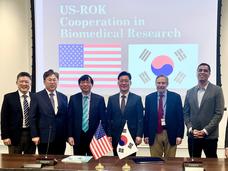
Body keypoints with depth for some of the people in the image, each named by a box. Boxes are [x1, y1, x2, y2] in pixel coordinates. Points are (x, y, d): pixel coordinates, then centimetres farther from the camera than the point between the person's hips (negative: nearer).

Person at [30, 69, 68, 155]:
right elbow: (33, 118, -1)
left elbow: (66, 118, 12)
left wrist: (67, 135, 7)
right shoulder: (37, 97, 1)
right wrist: (35, 135, -7)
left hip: (60, 138, 3)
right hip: (44, 138, -3)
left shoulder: (63, 97, 11)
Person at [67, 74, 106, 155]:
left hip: (94, 137, -1)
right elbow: (70, 118, 4)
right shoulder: (73, 98, 4)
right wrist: (70, 136, -3)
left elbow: (103, 120, 2)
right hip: (78, 137, 1)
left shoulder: (99, 99, 1)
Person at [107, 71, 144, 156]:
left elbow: (140, 119, -1)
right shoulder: (112, 99, 8)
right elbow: (108, 118, 8)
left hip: (132, 136, -2)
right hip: (115, 137, 2)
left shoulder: (137, 99, 3)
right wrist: (108, 135, -1)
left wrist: (139, 135, -9)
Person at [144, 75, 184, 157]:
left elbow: (180, 117, 0)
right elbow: (146, 117, 8)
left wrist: (179, 135, -5)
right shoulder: (149, 98, 6)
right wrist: (146, 135, 3)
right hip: (154, 135, 1)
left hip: (171, 134, -1)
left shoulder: (175, 97, 1)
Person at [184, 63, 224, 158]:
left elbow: (219, 113, -6)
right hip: (192, 136, 3)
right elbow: (186, 113, 10)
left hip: (210, 136, -3)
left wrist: (205, 131, -13)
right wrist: (191, 129, -5)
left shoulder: (217, 90, 0)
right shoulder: (190, 92, 11)